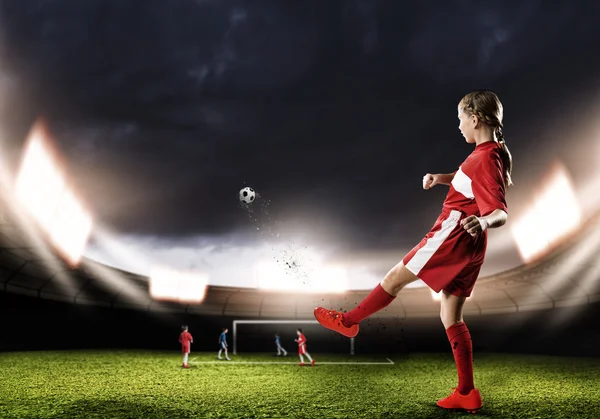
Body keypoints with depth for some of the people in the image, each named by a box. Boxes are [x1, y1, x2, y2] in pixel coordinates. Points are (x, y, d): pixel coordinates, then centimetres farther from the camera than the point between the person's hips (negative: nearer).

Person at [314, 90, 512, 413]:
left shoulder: (485, 159, -18)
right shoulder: (495, 152, 12)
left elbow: (502, 213, -26)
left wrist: (483, 221, -47)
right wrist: (438, 178, 15)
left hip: (453, 236, -10)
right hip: (470, 245, 10)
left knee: (395, 277, 7)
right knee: (451, 316, 12)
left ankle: (348, 320, 26)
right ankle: (466, 394, 17)